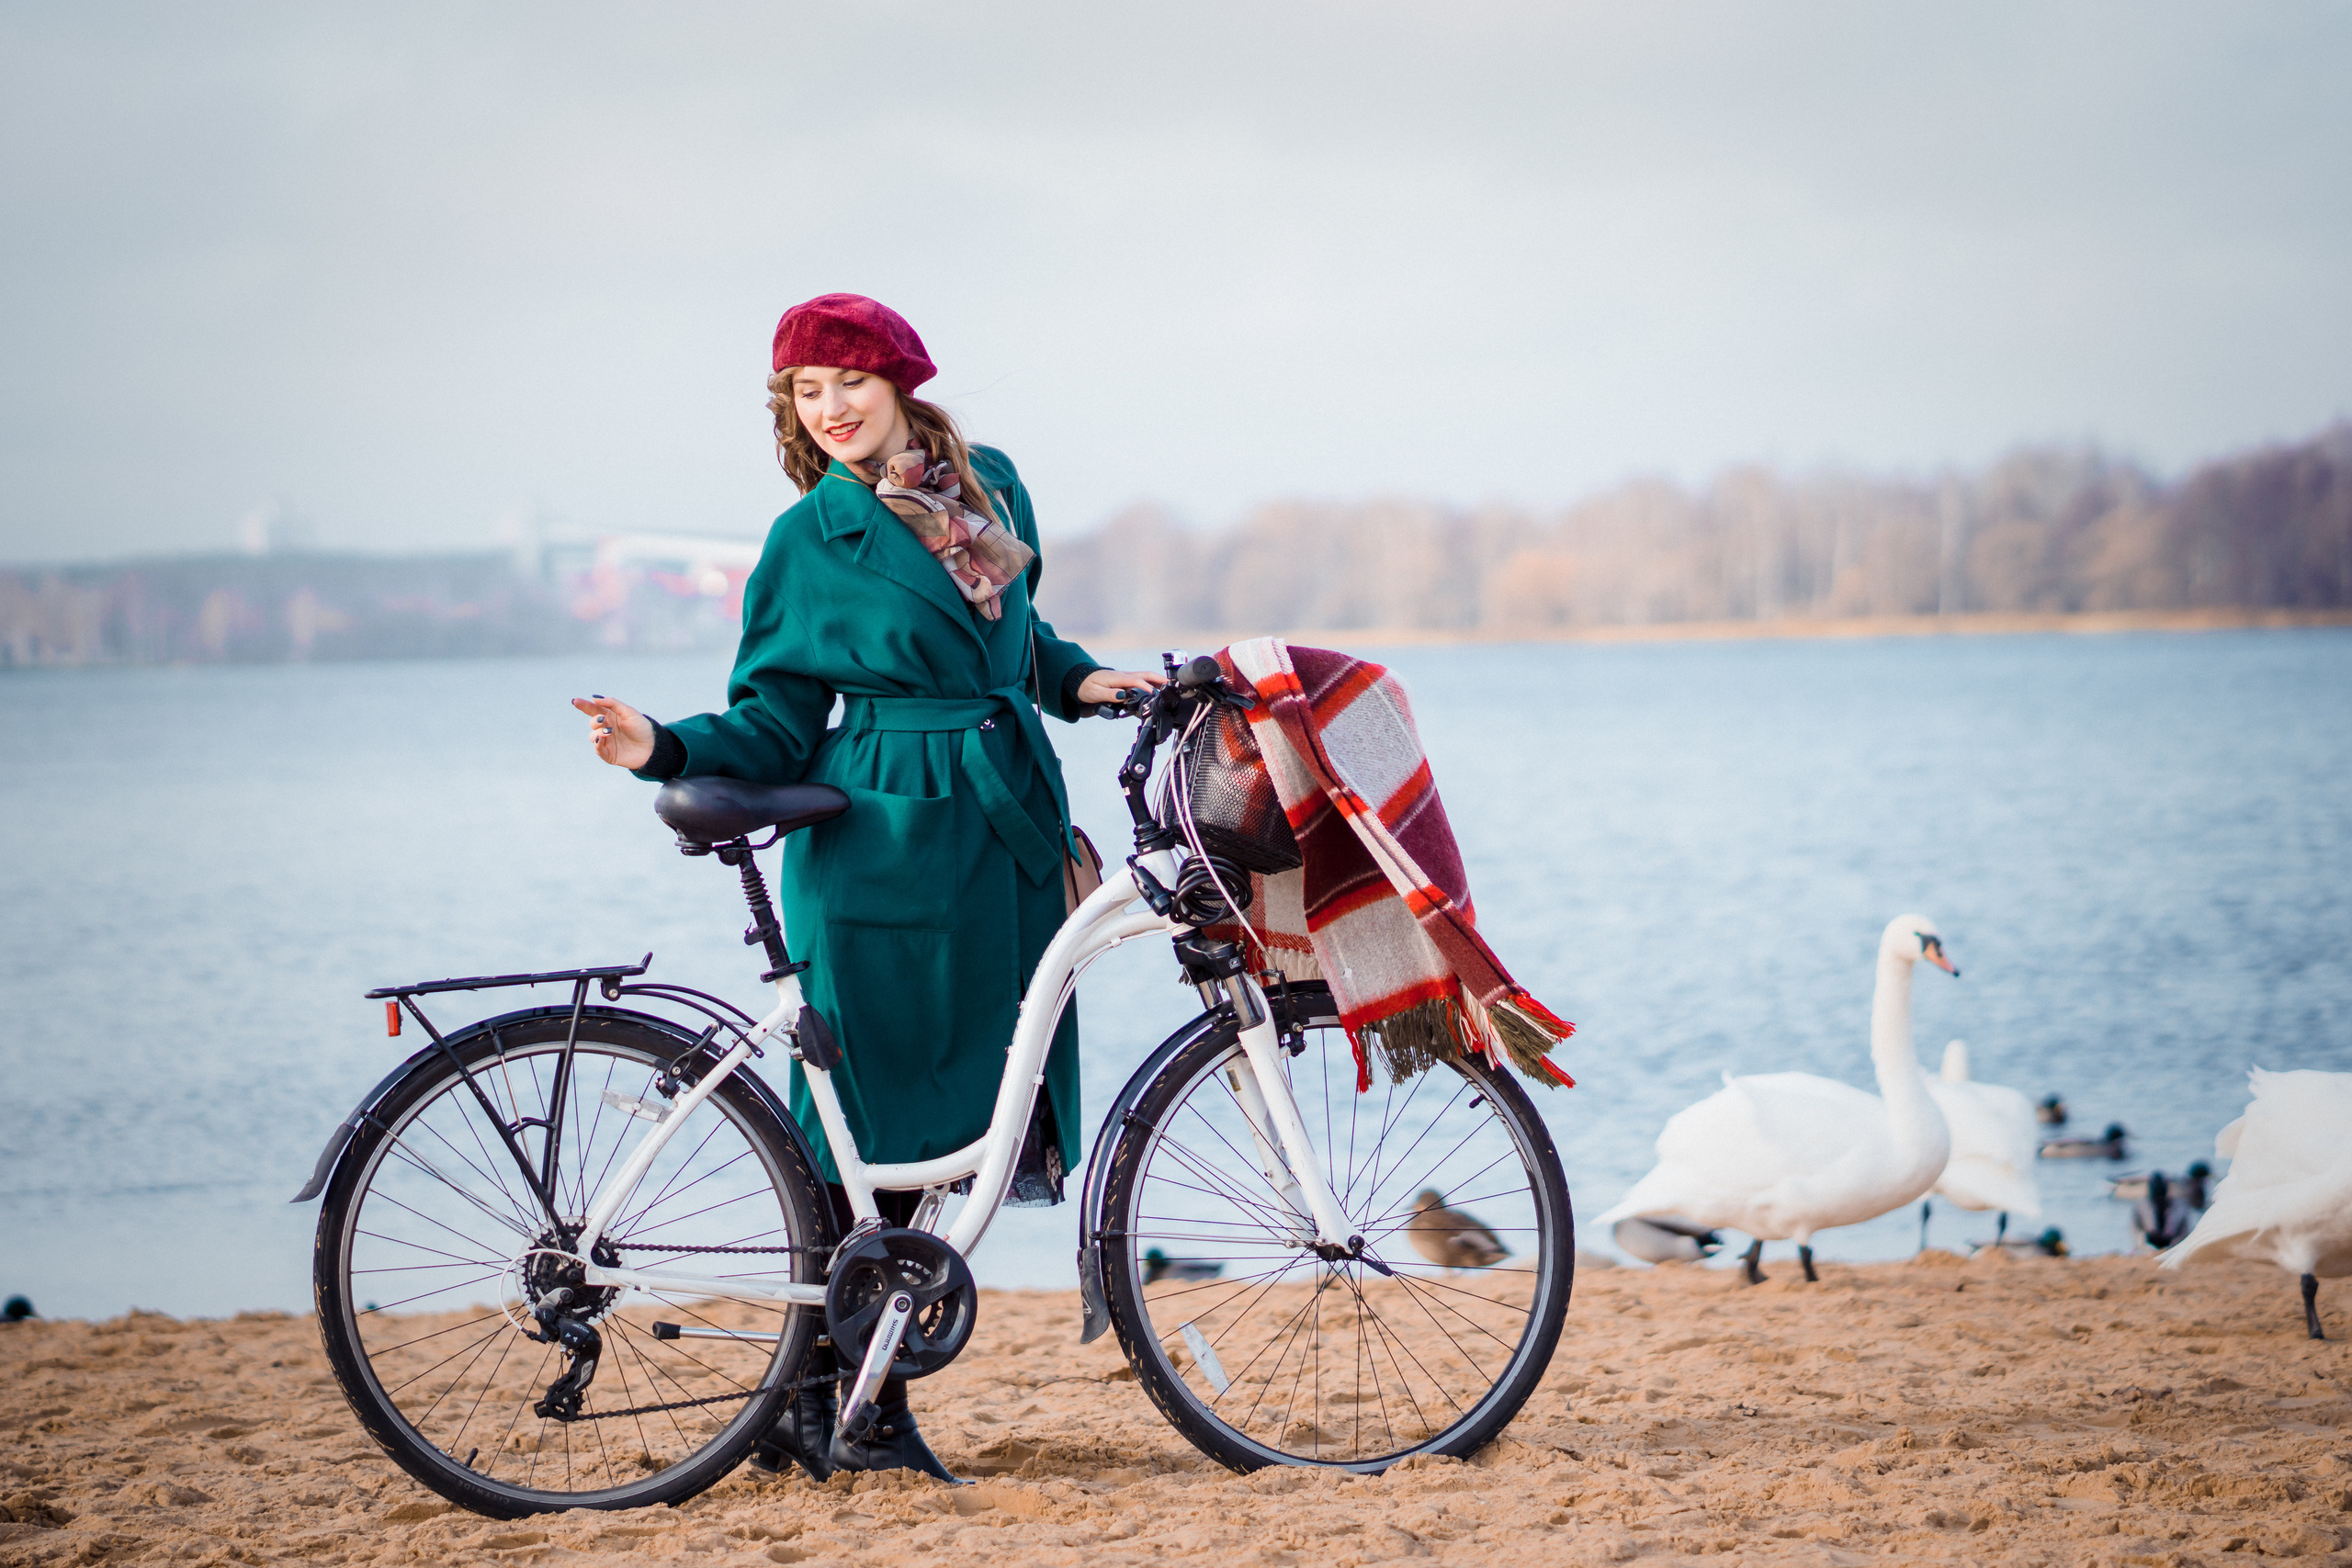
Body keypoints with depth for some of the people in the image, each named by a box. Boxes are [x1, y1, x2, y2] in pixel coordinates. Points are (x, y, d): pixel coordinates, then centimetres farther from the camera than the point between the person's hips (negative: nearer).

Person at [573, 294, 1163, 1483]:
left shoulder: (991, 483, 11)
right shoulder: (811, 541, -2)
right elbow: (775, 729, -3)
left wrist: (1081, 680, 9)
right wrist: (664, 751, -19)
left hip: (1009, 840, 5)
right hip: (882, 845, -5)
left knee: (962, 1113, 5)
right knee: (877, 1124, -5)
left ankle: (837, 1402, 13)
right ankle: (833, 1406, 4)